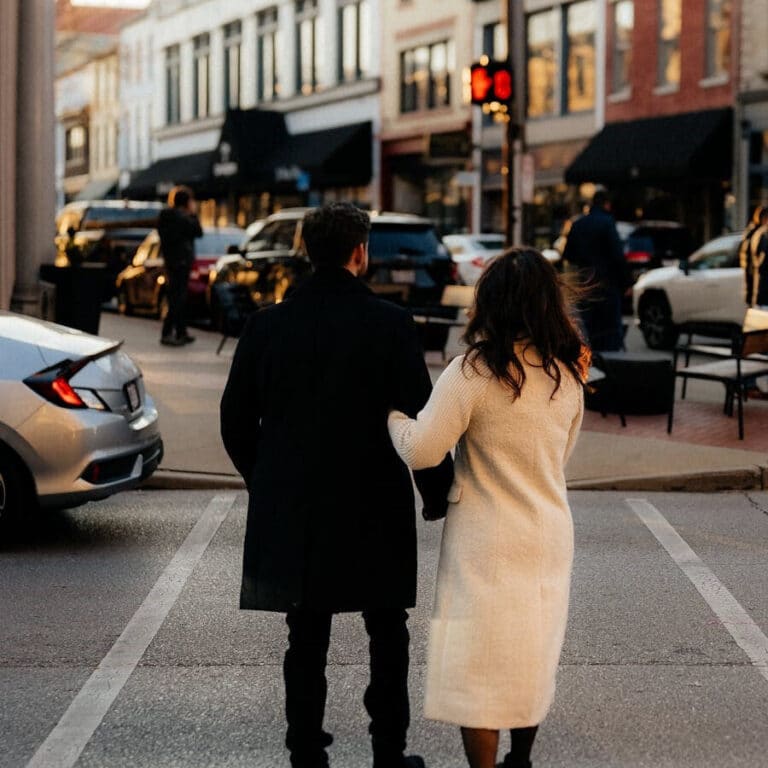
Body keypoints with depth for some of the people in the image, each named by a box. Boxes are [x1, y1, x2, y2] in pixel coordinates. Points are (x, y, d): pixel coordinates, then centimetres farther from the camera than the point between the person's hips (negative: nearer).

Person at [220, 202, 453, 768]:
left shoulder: (268, 324, -2)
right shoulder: (390, 324, -10)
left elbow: (237, 421, 3)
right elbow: (421, 418, -11)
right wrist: (438, 493, 3)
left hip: (291, 516, 2)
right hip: (374, 511, -2)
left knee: (307, 642, 11)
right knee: (388, 638, 14)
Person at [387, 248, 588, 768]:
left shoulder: (473, 372, -15)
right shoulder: (567, 374, 2)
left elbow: (421, 451, -17)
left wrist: (393, 413, -2)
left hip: (487, 542, -6)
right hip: (550, 534, 6)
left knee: (480, 666, 3)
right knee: (534, 656, 19)